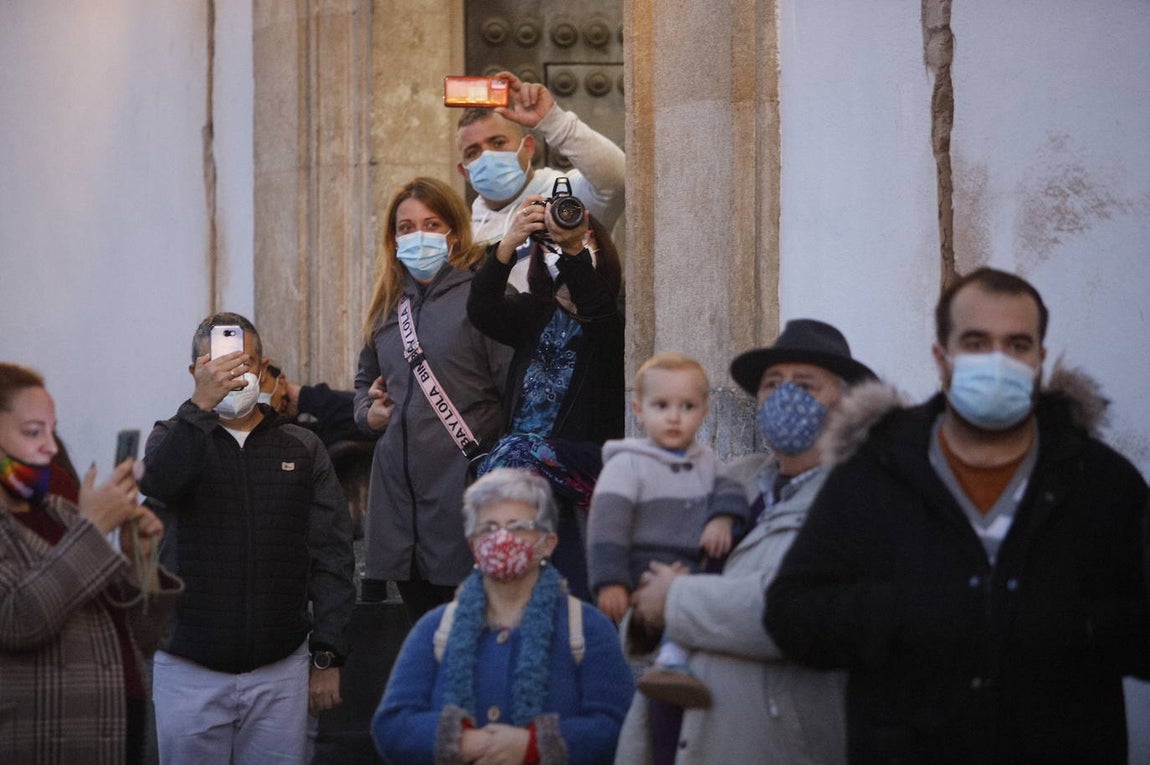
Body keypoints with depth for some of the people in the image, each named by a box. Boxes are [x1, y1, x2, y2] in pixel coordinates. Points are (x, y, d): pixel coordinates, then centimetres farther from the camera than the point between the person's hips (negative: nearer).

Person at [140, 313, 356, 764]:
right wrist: (201, 405, -27)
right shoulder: (175, 439, 7)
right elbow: (155, 484, -18)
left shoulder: (302, 450, 8)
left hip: (280, 671, 1)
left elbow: (332, 559, 5)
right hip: (190, 671, -1)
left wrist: (327, 658, -1)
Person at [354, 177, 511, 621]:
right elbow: (366, 380, 33)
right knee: (420, 622, 9)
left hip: (462, 482, -7)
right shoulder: (390, 305, 17)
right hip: (398, 481, 7)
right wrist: (369, 413, 13)